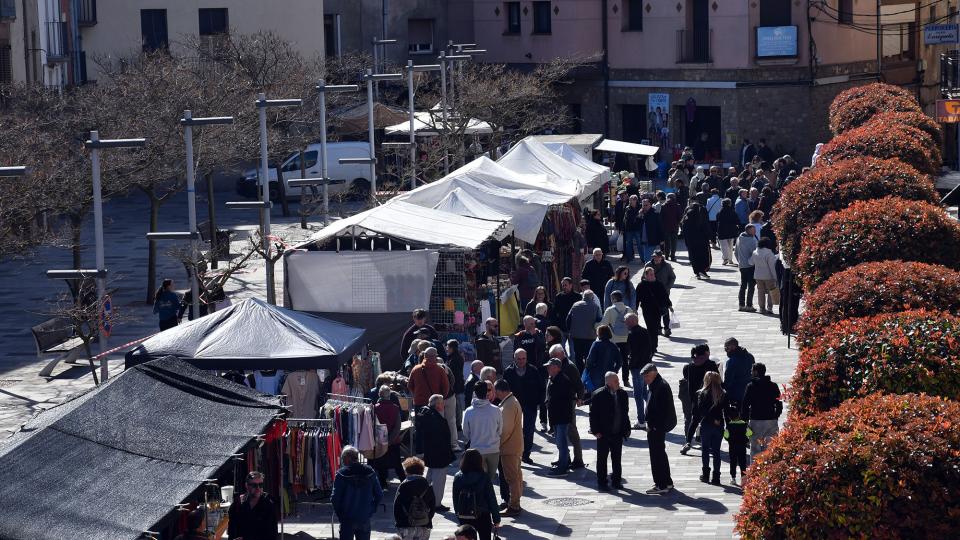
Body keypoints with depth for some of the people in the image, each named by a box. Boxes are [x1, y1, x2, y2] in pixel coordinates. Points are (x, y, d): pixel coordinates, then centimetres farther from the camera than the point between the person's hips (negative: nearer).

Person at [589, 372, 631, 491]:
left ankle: (616, 481, 22)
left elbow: (625, 413, 10)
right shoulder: (598, 395, -12)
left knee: (617, 458, 12)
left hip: (618, 433, 4)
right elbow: (593, 414, -10)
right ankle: (602, 482, 13)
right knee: (602, 458, 5)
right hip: (603, 434, -4)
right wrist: (596, 431, -13)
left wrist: (626, 429, 6)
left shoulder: (622, 394, 3)